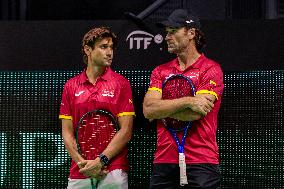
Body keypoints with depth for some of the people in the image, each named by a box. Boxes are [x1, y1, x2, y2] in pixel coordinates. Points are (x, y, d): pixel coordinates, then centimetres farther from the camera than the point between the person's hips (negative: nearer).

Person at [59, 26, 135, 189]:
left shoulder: (121, 83, 2)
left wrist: (101, 161, -12)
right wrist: (82, 162, -8)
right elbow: (67, 132, 7)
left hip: (113, 171, -2)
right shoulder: (71, 86, 9)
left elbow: (126, 131, -4)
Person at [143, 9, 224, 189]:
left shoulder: (211, 69, -1)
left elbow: (196, 114, -13)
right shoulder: (160, 71, 14)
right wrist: (188, 101, -14)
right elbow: (148, 110, -3)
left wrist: (162, 109, -1)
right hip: (163, 163, 4)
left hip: (201, 162, -4)